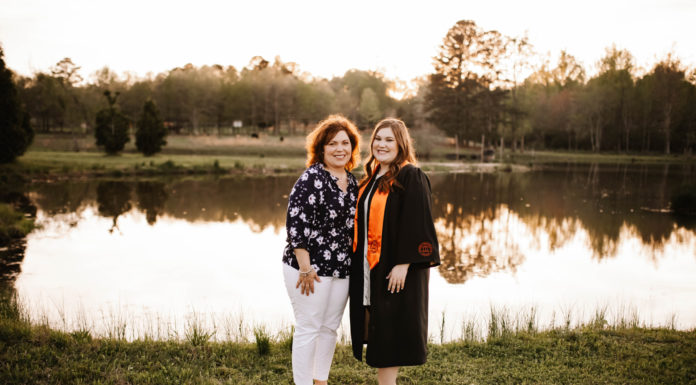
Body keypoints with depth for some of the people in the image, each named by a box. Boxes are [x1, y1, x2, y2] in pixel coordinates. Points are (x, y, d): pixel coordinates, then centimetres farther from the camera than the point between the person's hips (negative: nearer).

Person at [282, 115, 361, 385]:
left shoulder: (352, 181, 11)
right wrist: (305, 268, -21)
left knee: (330, 328, 16)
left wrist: (353, 263, 17)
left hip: (341, 269, 8)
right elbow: (295, 223, -19)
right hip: (310, 269, -8)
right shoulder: (311, 178, -14)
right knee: (308, 329, 1)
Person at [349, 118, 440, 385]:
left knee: (390, 332, -2)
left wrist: (403, 264, -23)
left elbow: (417, 223, -18)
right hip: (370, 268, 8)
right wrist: (357, 260, 13)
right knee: (377, 333, 13)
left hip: (395, 269, -8)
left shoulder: (411, 177, -12)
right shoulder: (373, 178, 12)